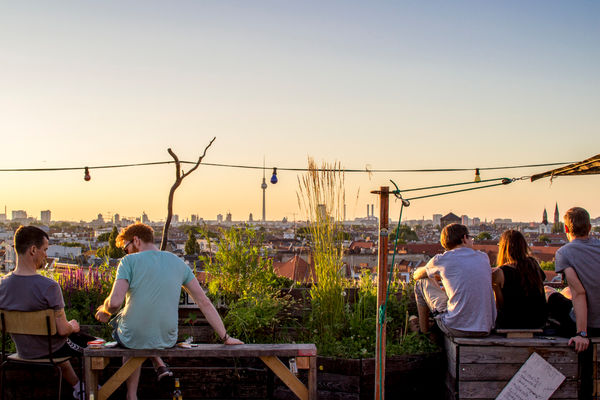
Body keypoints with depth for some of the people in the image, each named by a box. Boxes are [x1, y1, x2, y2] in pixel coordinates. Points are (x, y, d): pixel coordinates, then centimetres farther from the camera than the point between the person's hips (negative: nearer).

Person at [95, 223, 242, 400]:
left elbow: (115, 302, -18)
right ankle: (160, 364, 20)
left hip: (133, 337, -4)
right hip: (167, 339, 4)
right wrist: (225, 337, 8)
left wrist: (104, 310, 6)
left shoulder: (130, 261, -7)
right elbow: (204, 302, 5)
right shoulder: (178, 263, 6)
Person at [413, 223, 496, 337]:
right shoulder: (484, 257, 8)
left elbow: (417, 275, 17)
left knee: (421, 282, 12)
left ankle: (423, 331, 24)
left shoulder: (443, 259, -3)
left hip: (457, 329, -5)